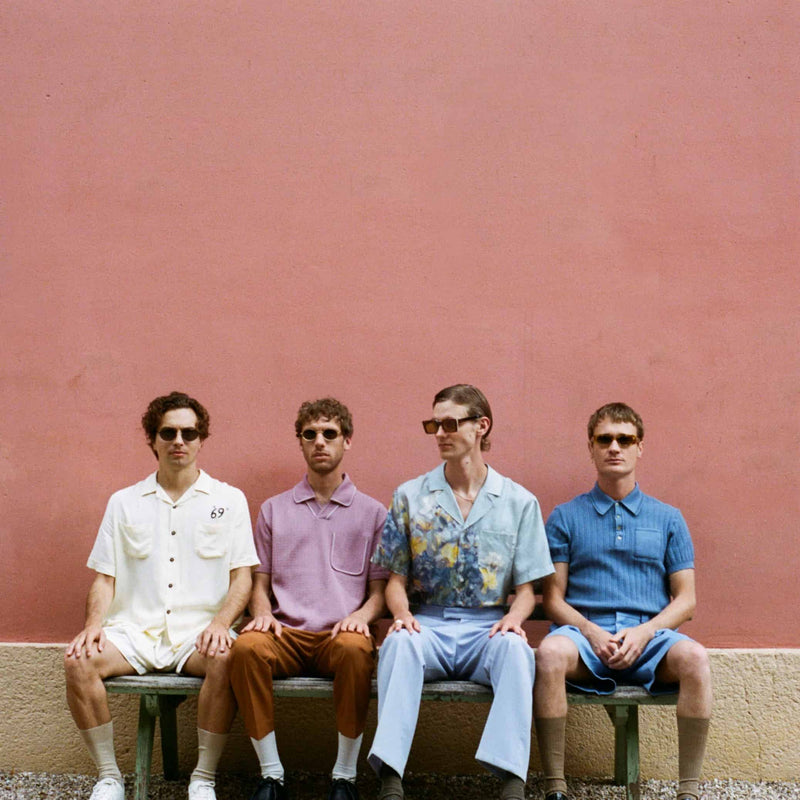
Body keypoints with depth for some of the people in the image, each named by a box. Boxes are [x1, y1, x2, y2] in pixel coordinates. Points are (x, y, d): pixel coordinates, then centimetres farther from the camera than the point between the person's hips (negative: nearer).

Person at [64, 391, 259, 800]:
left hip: (199, 631, -2)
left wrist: (220, 622, -14)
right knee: (78, 661, -27)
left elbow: (242, 575, 4)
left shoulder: (228, 500, 10)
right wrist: (93, 624, -7)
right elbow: (104, 577, 13)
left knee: (225, 658, -36)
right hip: (135, 629, 2)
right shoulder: (123, 502, 16)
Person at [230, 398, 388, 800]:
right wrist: (262, 613, -4)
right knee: (247, 647, -33)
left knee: (356, 649, -38)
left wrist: (362, 614, -9)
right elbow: (260, 582, 18)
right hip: (287, 633, 1)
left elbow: (380, 588, 13)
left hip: (340, 634, -1)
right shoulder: (274, 510, 19)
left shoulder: (371, 512, 15)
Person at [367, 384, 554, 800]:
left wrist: (513, 618, -14)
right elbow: (396, 578, 10)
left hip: (489, 626, 0)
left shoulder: (520, 502, 8)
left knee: (515, 648, -35)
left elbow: (526, 587, 8)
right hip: (429, 623, 0)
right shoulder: (410, 497, 10)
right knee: (400, 641, -34)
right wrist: (402, 614, -12)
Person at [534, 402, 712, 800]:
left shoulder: (668, 519, 17)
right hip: (584, 632, -1)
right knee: (550, 653, -36)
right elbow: (553, 598, 8)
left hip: (649, 636, 1)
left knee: (694, 658, -33)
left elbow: (685, 600, 11)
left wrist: (643, 633, -9)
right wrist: (591, 632, -12)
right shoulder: (565, 517, 14)